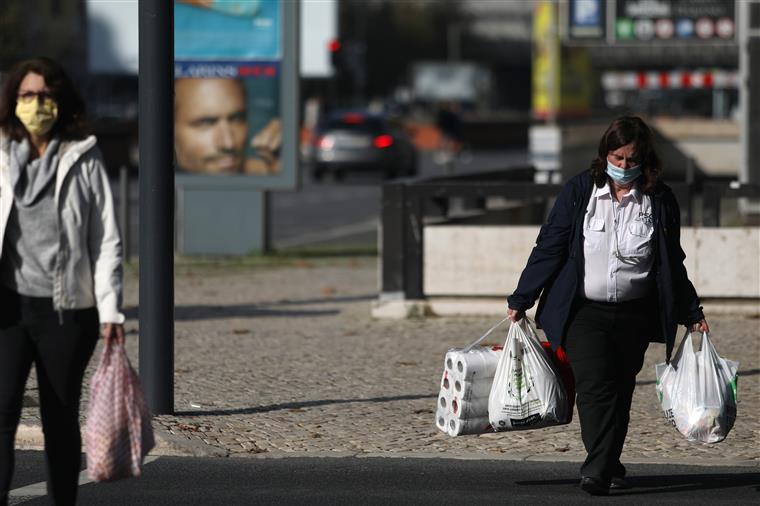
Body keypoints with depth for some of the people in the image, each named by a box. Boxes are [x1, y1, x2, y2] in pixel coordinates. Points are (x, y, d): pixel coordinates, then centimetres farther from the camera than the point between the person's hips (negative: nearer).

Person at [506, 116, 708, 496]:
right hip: (584, 311, -2)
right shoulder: (579, 191, -1)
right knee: (595, 385, -17)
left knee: (620, 391, 5)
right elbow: (549, 248, 3)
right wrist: (521, 301, 4)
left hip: (635, 316, 2)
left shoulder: (660, 201, 4)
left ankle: (606, 467, 19)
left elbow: (673, 265, 14)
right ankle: (599, 469, -24)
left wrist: (691, 314, 16)